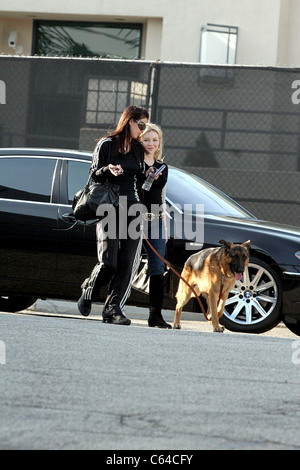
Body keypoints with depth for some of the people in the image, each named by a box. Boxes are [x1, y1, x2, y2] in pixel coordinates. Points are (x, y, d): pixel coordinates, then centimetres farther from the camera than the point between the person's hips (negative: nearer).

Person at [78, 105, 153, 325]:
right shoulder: (106, 144, 2)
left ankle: (113, 309, -4)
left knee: (127, 264, -7)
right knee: (108, 262, -11)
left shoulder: (138, 149, 17)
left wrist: (148, 176, 1)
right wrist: (107, 170, -18)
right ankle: (89, 293, 17)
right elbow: (93, 175, 2)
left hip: (132, 208, 5)